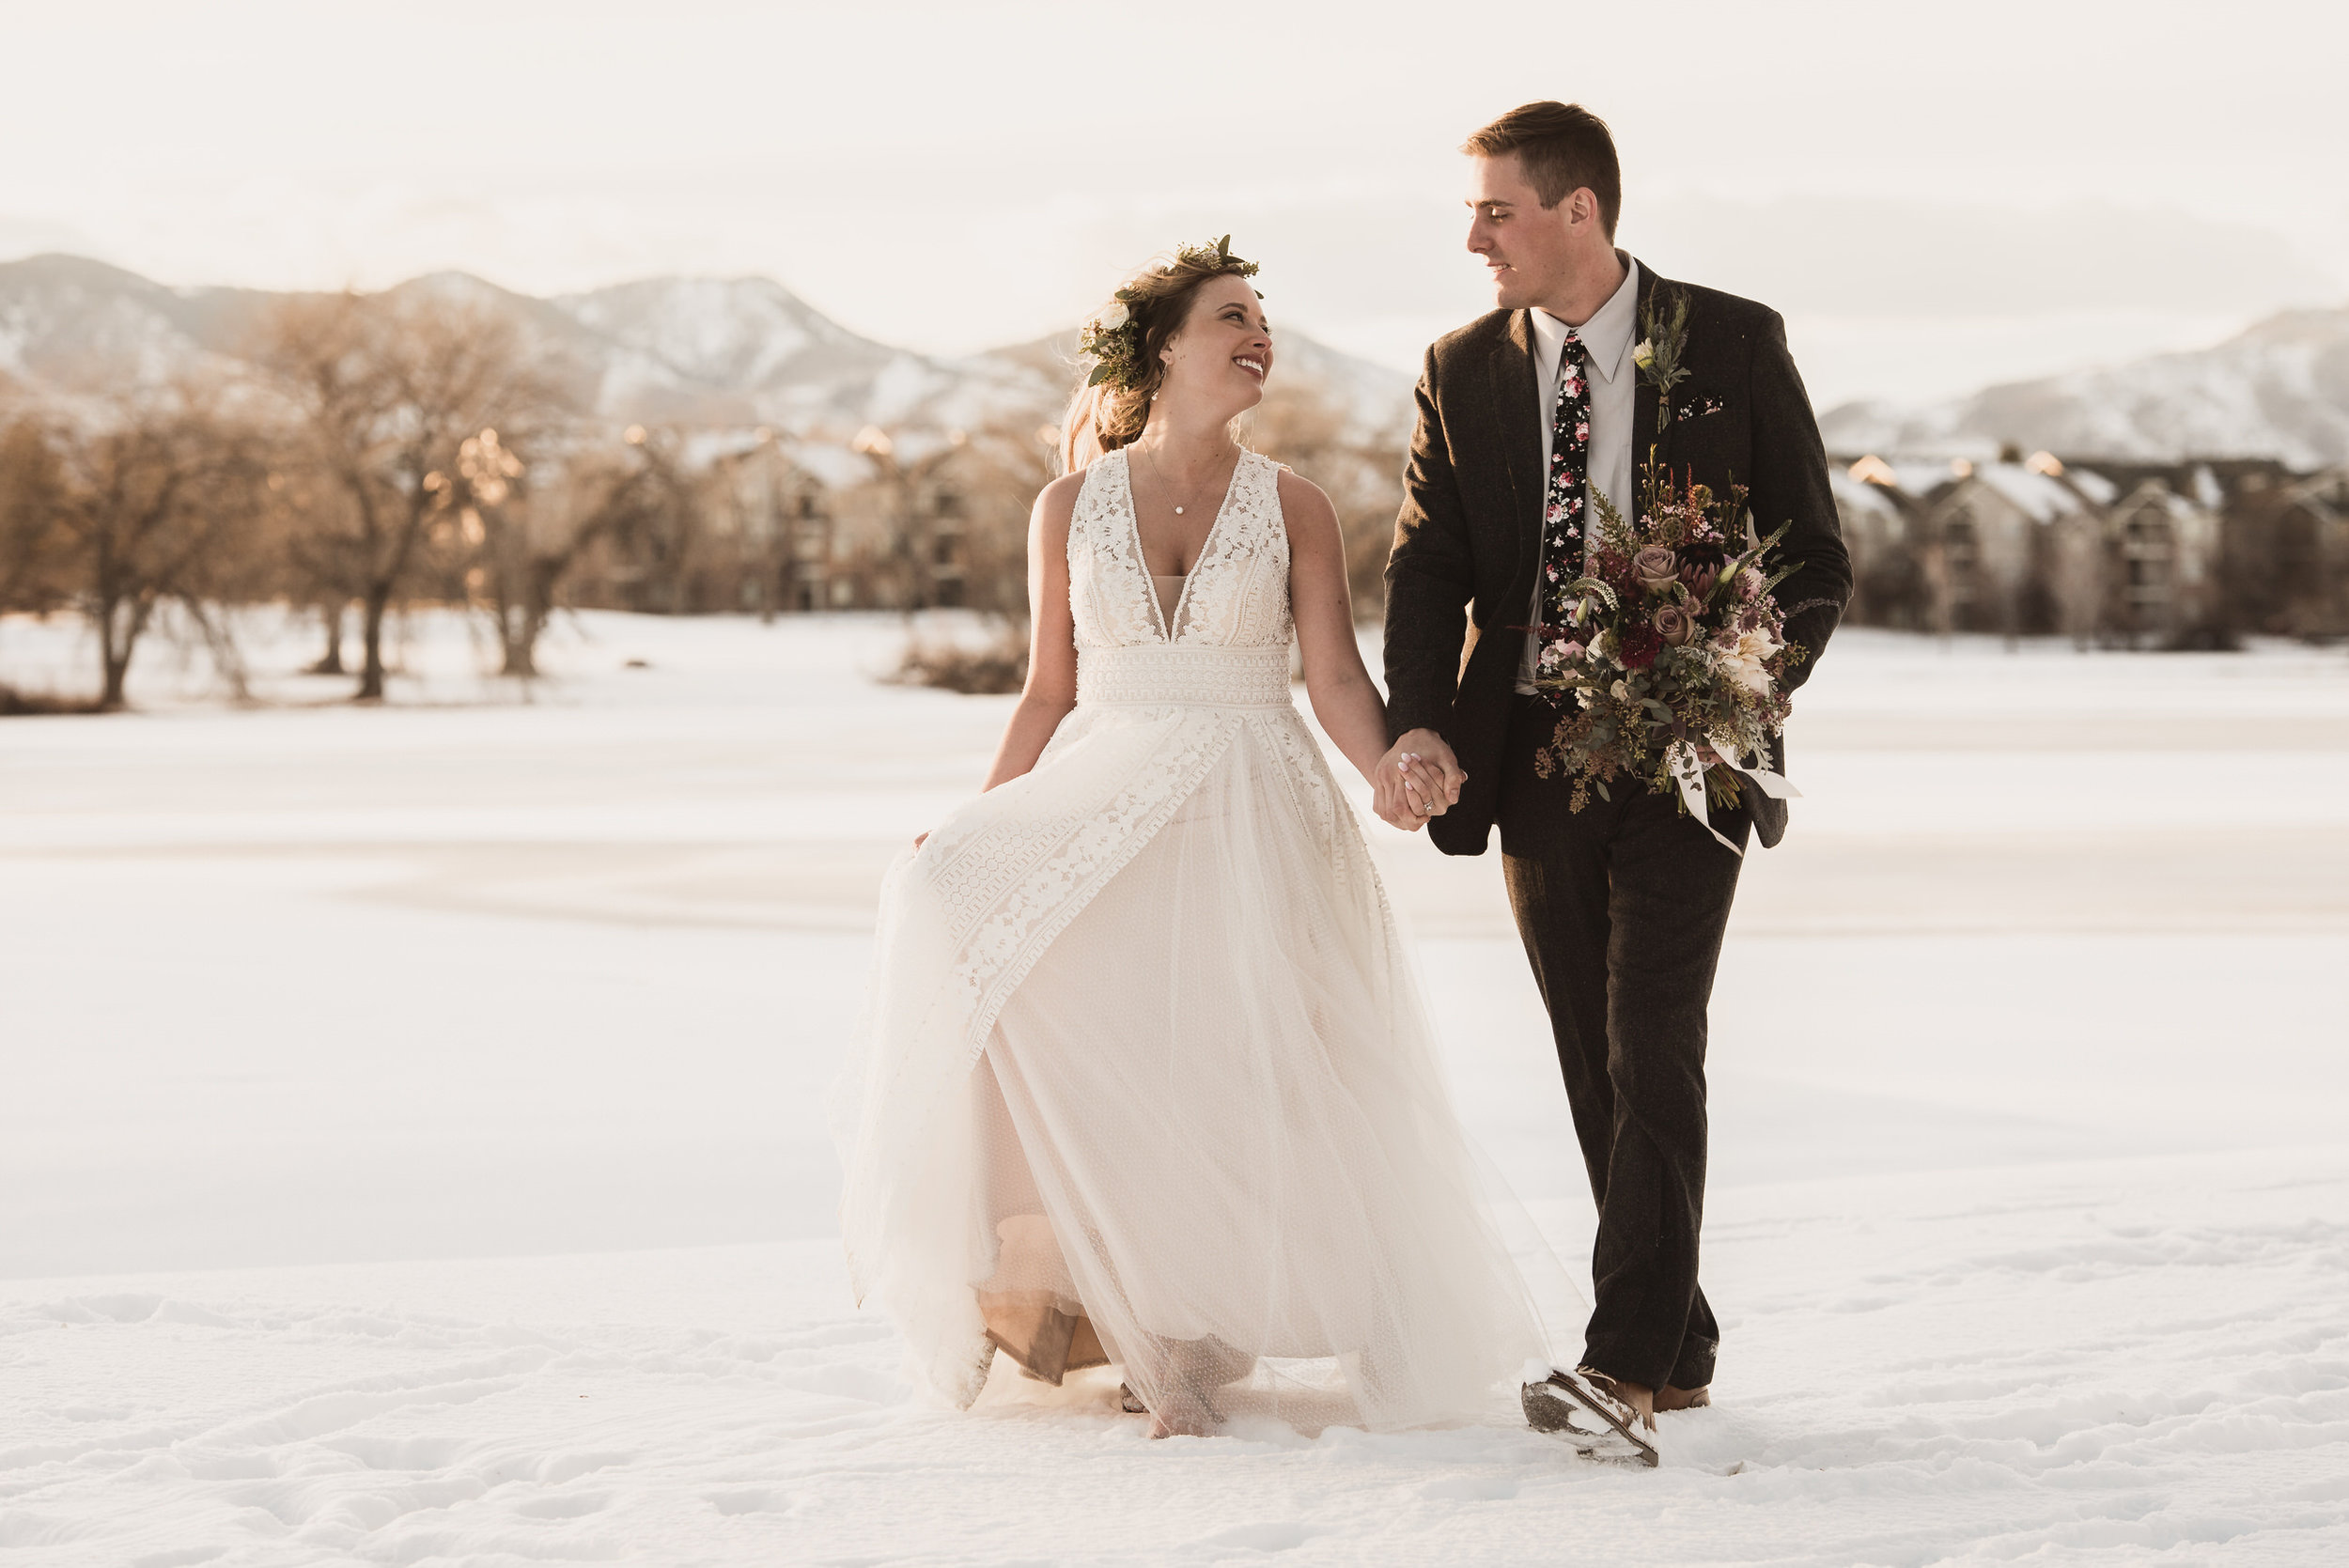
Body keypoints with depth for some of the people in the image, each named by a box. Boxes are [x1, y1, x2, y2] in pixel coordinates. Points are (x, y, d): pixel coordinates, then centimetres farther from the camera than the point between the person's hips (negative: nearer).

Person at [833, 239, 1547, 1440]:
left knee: (1235, 1076, -11)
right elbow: (1048, 693, 11)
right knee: (964, 902, -24)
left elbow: (1336, 677, -2)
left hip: (1251, 813, -1)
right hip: (1101, 800, 1)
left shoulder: (1290, 509, 5)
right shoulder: (1070, 509, 7)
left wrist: (1388, 774, -21)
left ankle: (1195, 1340, 6)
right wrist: (980, 828, 2)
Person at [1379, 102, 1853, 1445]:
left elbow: (1817, 559, 0)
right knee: (1596, 1069, 8)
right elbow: (1427, 567, 1)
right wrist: (1419, 723, -16)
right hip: (1535, 763, 4)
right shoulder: (1463, 373, 6)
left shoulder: (1734, 345, -3)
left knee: (1653, 1049, -12)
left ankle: (1626, 1359, -10)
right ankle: (1679, 1349, 18)